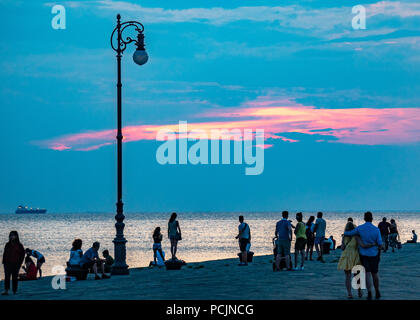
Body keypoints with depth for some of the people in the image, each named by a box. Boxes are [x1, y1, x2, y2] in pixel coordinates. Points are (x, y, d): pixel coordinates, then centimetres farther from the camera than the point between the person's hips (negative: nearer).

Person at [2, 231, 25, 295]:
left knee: (14, 277, 3)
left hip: (15, 264, -2)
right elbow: (4, 254, 13)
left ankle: (14, 291, 11)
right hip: (7, 263, 2)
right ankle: (6, 291, -14)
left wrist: (19, 262, -6)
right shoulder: (7, 245, 10)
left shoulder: (19, 245, 0)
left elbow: (22, 254, 1)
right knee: (7, 277, -8)